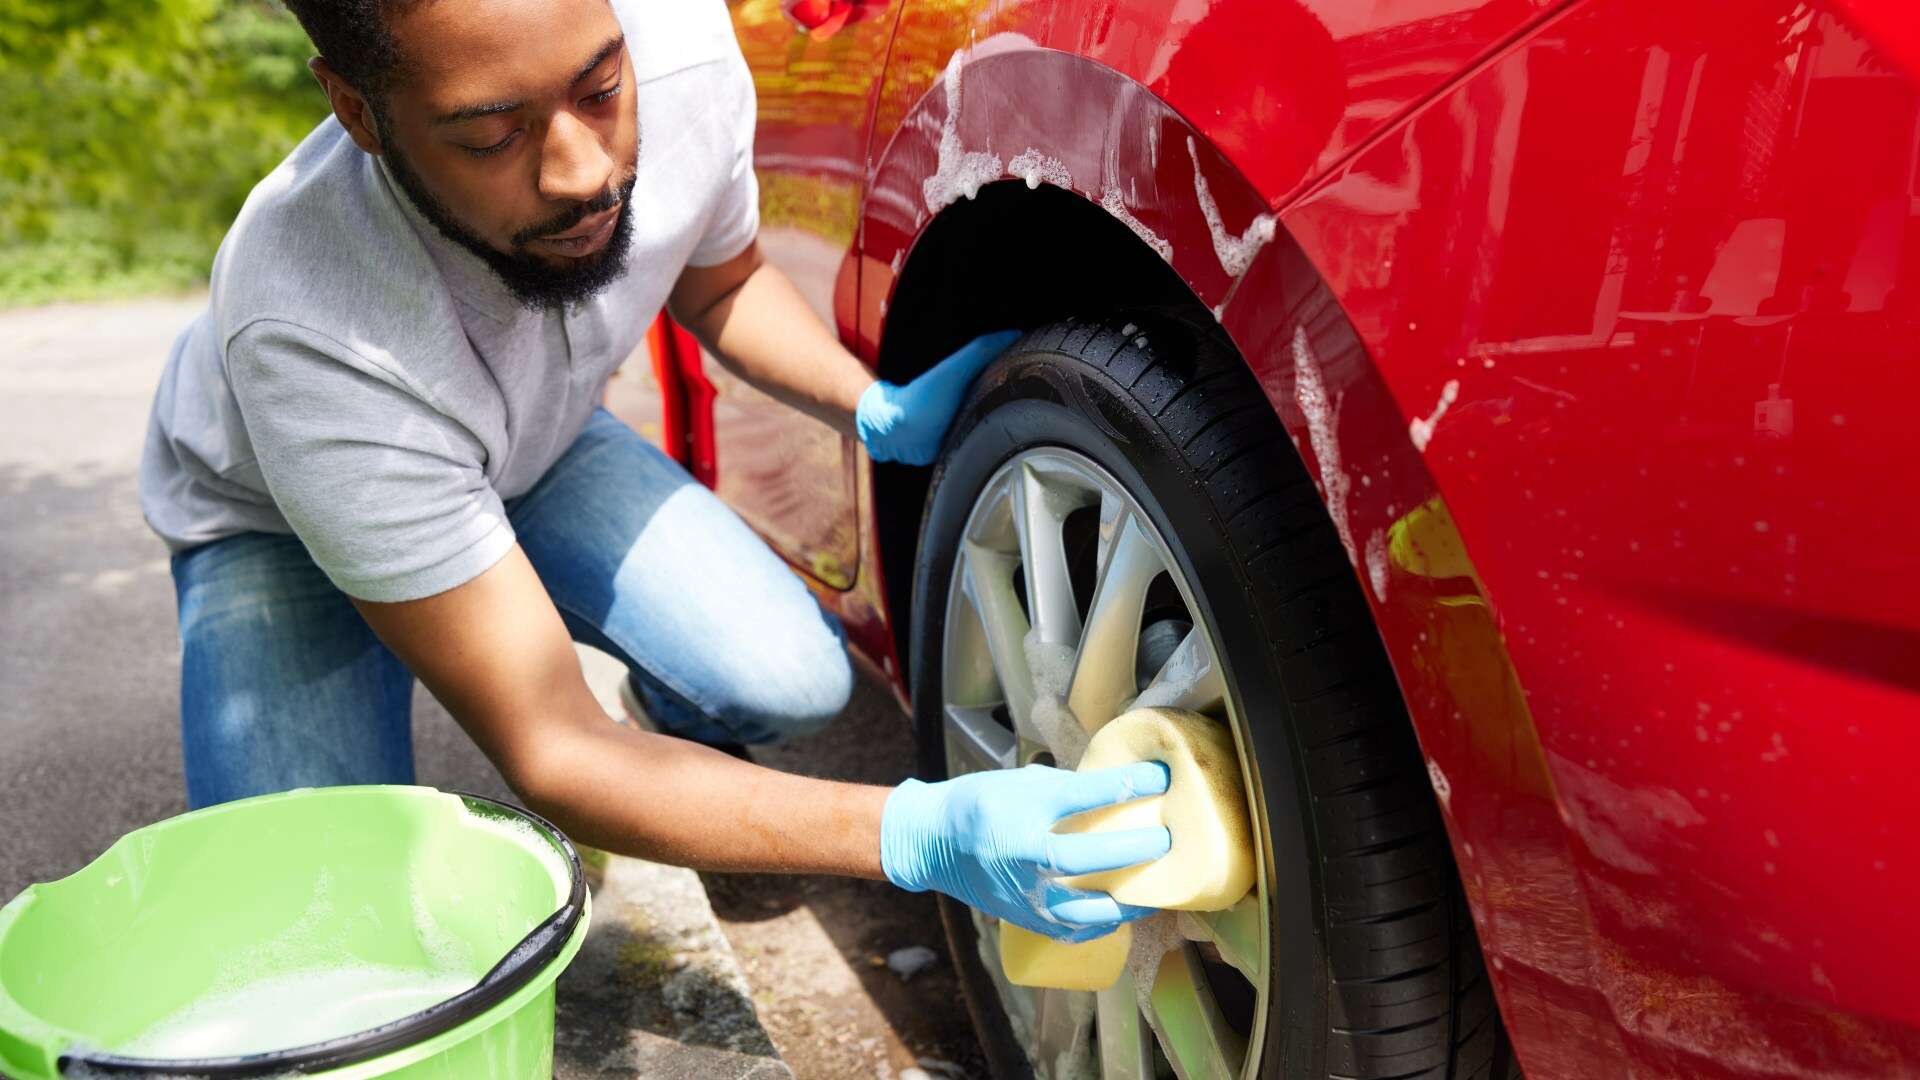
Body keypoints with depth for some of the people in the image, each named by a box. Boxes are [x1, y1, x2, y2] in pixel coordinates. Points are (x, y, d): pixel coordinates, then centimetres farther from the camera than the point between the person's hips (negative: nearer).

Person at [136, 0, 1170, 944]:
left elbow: (719, 282, -2)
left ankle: (678, 724, 19)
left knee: (794, 680, -17)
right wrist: (920, 838, -49)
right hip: (277, 521, -3)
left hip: (532, 444, 4)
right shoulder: (315, 339, -43)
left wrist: (876, 408, -22)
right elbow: (550, 753, -38)